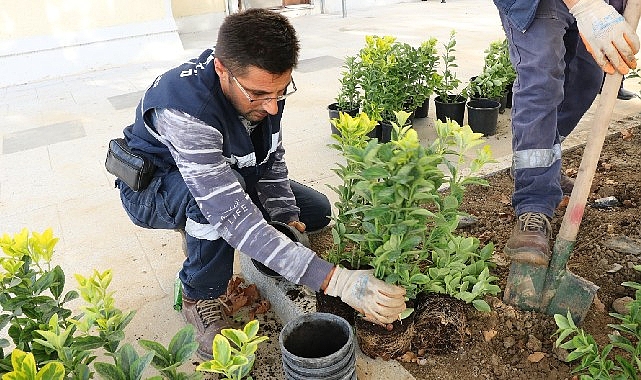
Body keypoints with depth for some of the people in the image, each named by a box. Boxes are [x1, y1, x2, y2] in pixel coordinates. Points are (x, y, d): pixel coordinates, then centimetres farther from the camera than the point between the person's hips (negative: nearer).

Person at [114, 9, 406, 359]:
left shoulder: (261, 83, -20)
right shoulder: (185, 108, -41)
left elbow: (271, 158, -4)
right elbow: (233, 216, -46)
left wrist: (288, 218, -19)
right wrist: (336, 281, -50)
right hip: (152, 186, -5)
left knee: (316, 211, -1)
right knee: (223, 194, -40)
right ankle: (200, 299, -12)